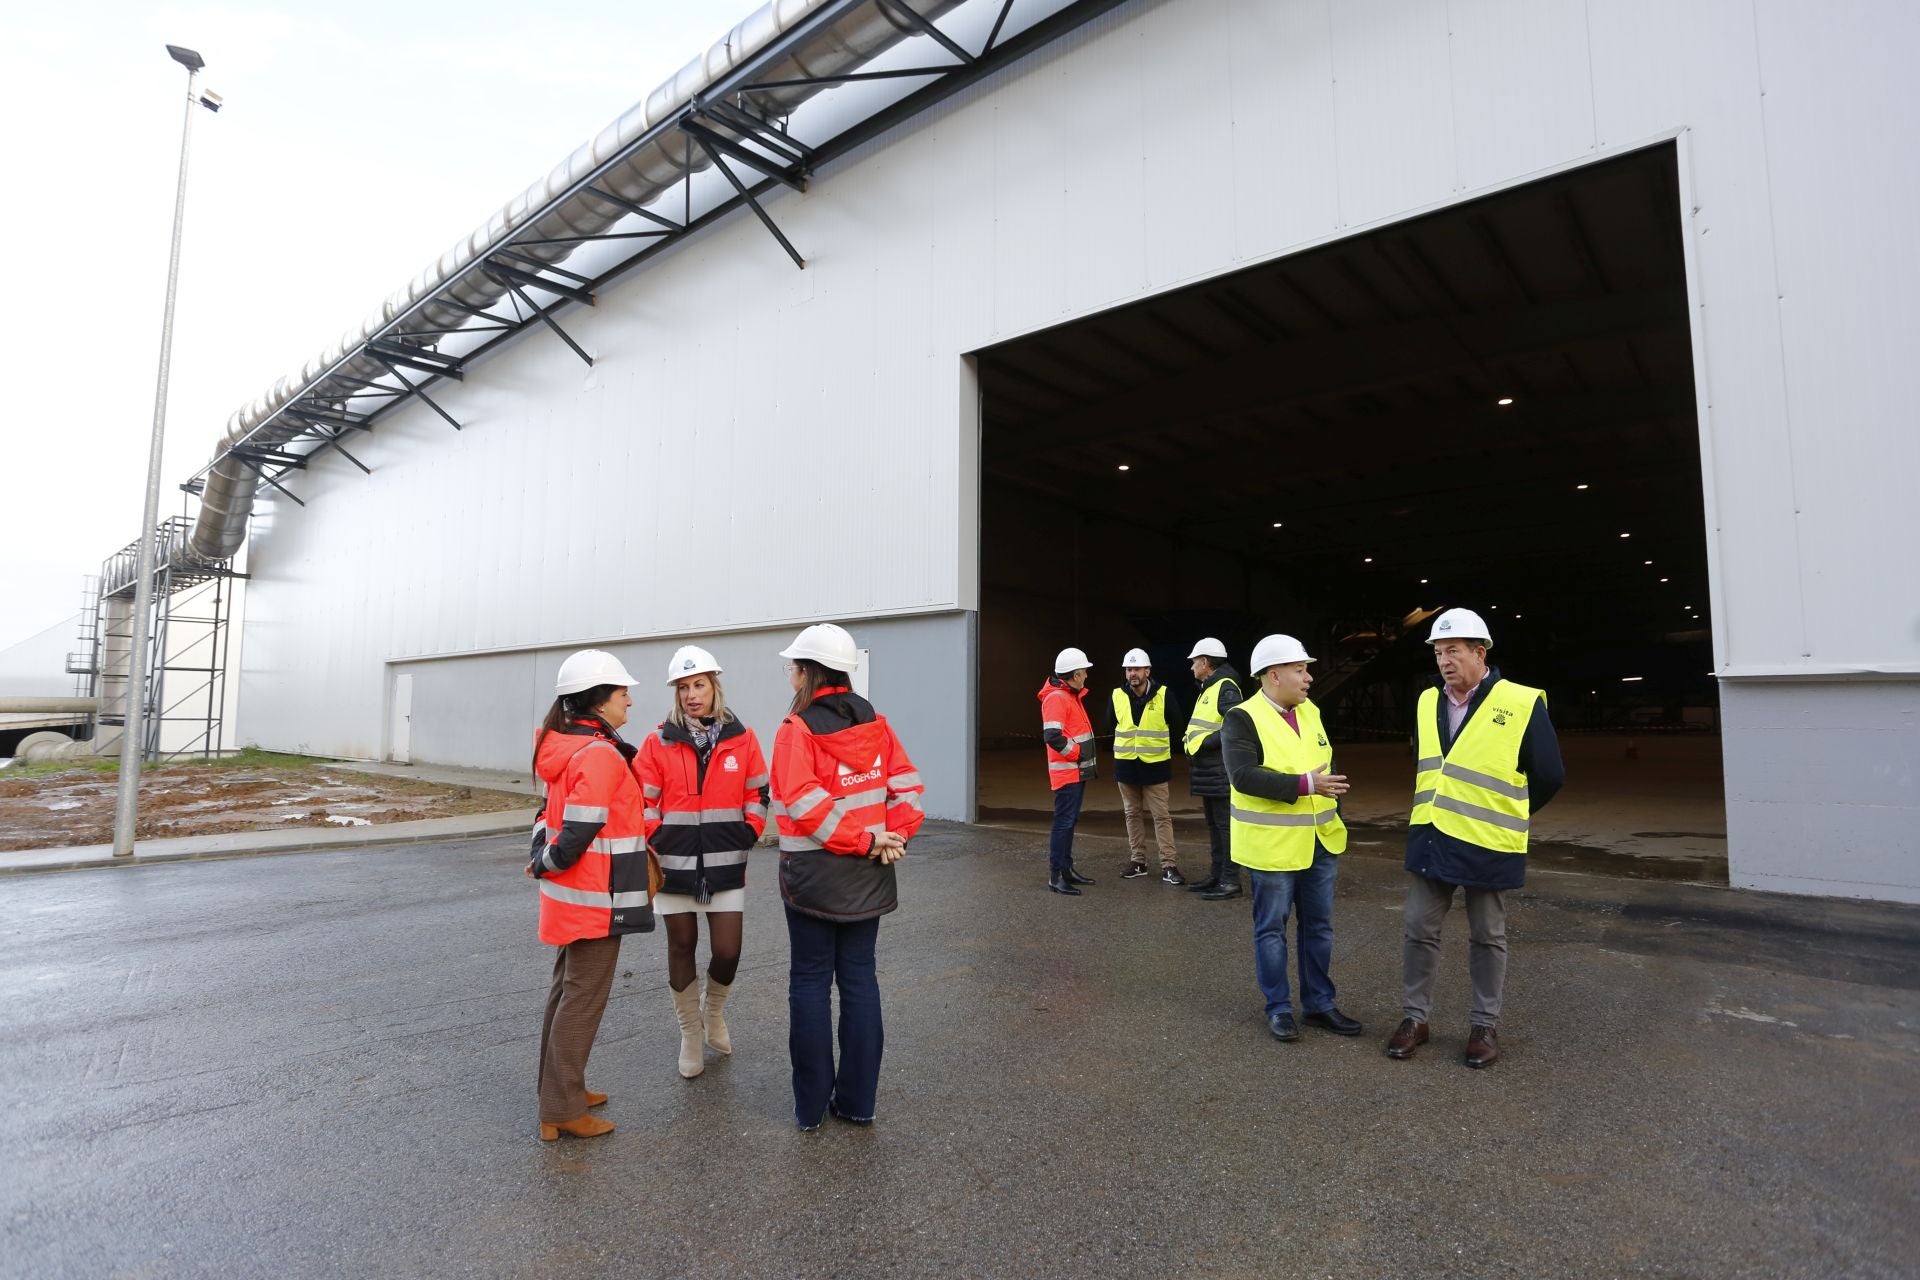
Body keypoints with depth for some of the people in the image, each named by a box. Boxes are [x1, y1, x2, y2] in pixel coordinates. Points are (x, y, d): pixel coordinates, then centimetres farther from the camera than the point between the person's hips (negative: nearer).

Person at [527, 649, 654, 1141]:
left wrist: (542, 859, 6)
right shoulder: (601, 754, -22)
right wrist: (545, 867, -8)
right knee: (583, 1000, 3)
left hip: (570, 898, 10)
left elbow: (552, 813, 13)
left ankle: (560, 1090, 35)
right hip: (595, 900, -10)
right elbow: (578, 832, -23)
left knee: (567, 991, 20)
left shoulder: (567, 746, 8)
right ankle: (562, 1110, 14)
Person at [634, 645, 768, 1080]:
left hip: (726, 867, 0)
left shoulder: (742, 739, 0)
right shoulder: (658, 742, -2)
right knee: (682, 947, 11)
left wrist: (744, 841, -2)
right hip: (674, 866, 0)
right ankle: (690, 1035, 30)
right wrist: (657, 844, -9)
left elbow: (757, 798, 6)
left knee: (727, 953, 0)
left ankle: (714, 1010, 33)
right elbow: (642, 803, 0)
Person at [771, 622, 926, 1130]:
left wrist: (867, 842, -16)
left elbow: (806, 806, -21)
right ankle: (858, 1100, 21)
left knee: (810, 982, 8)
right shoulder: (874, 721, 4)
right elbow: (906, 784, -1)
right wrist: (894, 837, -6)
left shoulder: (797, 729, -12)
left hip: (813, 875, -4)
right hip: (867, 876, 5)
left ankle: (811, 1105, 18)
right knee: (859, 977, 12)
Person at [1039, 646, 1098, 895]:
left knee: (1070, 821, 15)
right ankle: (1056, 876, -4)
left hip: (1077, 771, 10)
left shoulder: (1072, 696, 15)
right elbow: (1052, 736, -27)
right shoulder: (1056, 698, -18)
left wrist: (1083, 756, 14)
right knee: (1064, 822, -8)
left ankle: (1067, 868, 23)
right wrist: (1076, 752, -16)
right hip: (1066, 771, -10)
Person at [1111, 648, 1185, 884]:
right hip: (1126, 766, 3)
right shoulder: (1117, 696, -1)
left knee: (1161, 816, -2)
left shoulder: (1163, 695, -8)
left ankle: (1169, 866, 1)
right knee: (1133, 815, 11)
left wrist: (1163, 747, 7)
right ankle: (1138, 862, 20)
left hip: (1155, 766, -3)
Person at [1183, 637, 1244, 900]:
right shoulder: (1208, 689, 18)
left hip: (1220, 771, -10)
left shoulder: (1225, 688, -14)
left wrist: (1204, 742, -20)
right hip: (1207, 770, 10)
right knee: (1213, 825, 15)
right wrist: (1190, 740, 9)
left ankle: (1230, 881, 2)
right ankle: (1216, 875, 24)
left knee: (1225, 825, -4)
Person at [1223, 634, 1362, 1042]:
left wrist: (1333, 808, 12)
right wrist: (1304, 785, -29)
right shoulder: (1242, 718, -15)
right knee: (1272, 927, 6)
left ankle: (1319, 1003, 29)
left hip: (1320, 840, 7)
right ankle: (1279, 1008, 20)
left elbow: (1325, 766, 19)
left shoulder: (1310, 712, 8)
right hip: (1272, 843, -7)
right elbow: (1242, 775, -26)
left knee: (1318, 925, 15)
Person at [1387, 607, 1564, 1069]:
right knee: (1420, 930, 8)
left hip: (1487, 845, -4)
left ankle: (1485, 1025, 26)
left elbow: (1549, 775, -3)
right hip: (1430, 838, 4)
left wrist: (1503, 815, 6)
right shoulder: (1427, 702, 4)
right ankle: (1414, 1017, 21)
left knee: (1487, 937, 11)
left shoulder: (1521, 704, -12)